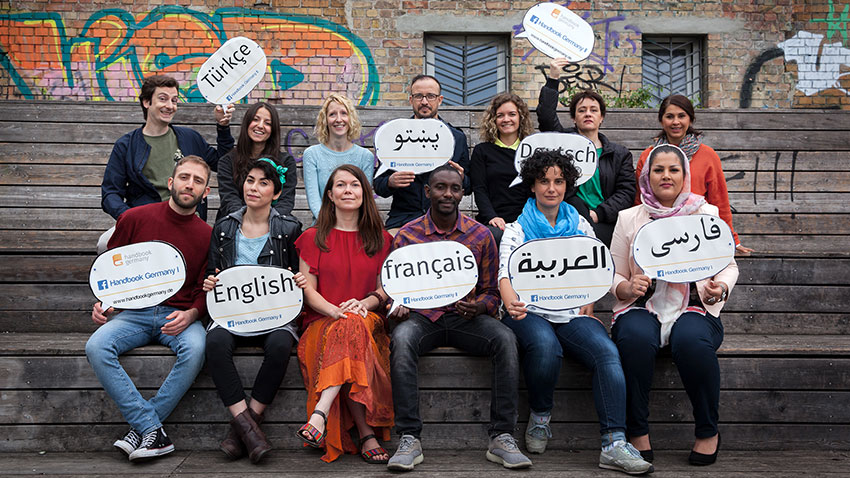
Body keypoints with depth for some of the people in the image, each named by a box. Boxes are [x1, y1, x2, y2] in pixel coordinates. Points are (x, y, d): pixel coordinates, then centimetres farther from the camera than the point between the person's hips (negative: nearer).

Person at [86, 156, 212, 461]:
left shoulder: (207, 236, 3)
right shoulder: (135, 218, 3)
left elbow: (206, 291, 7)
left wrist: (190, 315, -13)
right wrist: (102, 302, -4)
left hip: (180, 316, -1)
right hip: (134, 313, 1)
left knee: (195, 349, -34)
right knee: (96, 347, -28)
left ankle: (141, 428, -21)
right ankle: (153, 430, -29)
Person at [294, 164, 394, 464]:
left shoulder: (380, 239, 16)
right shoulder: (313, 238, 13)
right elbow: (308, 289, 4)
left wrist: (363, 304, -12)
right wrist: (335, 311, -17)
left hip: (368, 320, 1)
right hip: (322, 323, -1)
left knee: (352, 326, -37)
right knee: (348, 328, -37)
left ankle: (320, 414, -46)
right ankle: (367, 435, -42)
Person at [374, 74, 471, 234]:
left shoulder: (457, 137, 10)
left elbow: (468, 189, 14)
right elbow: (378, 186, 9)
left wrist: (461, 179, -9)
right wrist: (390, 182, -14)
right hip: (402, 218, 0)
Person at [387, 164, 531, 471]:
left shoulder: (481, 235, 8)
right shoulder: (407, 235, 5)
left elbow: (491, 292, 11)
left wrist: (479, 306, -13)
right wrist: (398, 305, -14)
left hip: (466, 317, 1)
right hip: (422, 316, -1)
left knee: (505, 339, -29)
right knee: (402, 339, -35)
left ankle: (501, 437, -24)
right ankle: (409, 439, -31)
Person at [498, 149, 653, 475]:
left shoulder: (580, 226, 17)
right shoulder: (517, 229, 8)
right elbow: (506, 273, -8)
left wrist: (587, 306, -1)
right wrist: (511, 302, -30)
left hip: (572, 314, 3)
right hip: (530, 313, -2)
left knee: (607, 352, -27)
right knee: (546, 347, -36)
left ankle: (614, 443, -30)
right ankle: (539, 417, -8)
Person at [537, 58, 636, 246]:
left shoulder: (620, 153, 19)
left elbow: (626, 191, 9)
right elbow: (546, 116, 0)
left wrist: (598, 213, -6)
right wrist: (552, 80, -6)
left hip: (605, 224, 0)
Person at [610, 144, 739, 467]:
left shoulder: (706, 214, 11)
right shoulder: (629, 218, 10)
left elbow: (729, 265, 14)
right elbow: (613, 275, 10)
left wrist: (720, 288, -9)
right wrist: (627, 288, -13)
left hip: (694, 307, 0)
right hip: (643, 307, 0)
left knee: (692, 342, -35)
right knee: (635, 338, -35)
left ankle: (708, 432, -11)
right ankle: (637, 432, -18)